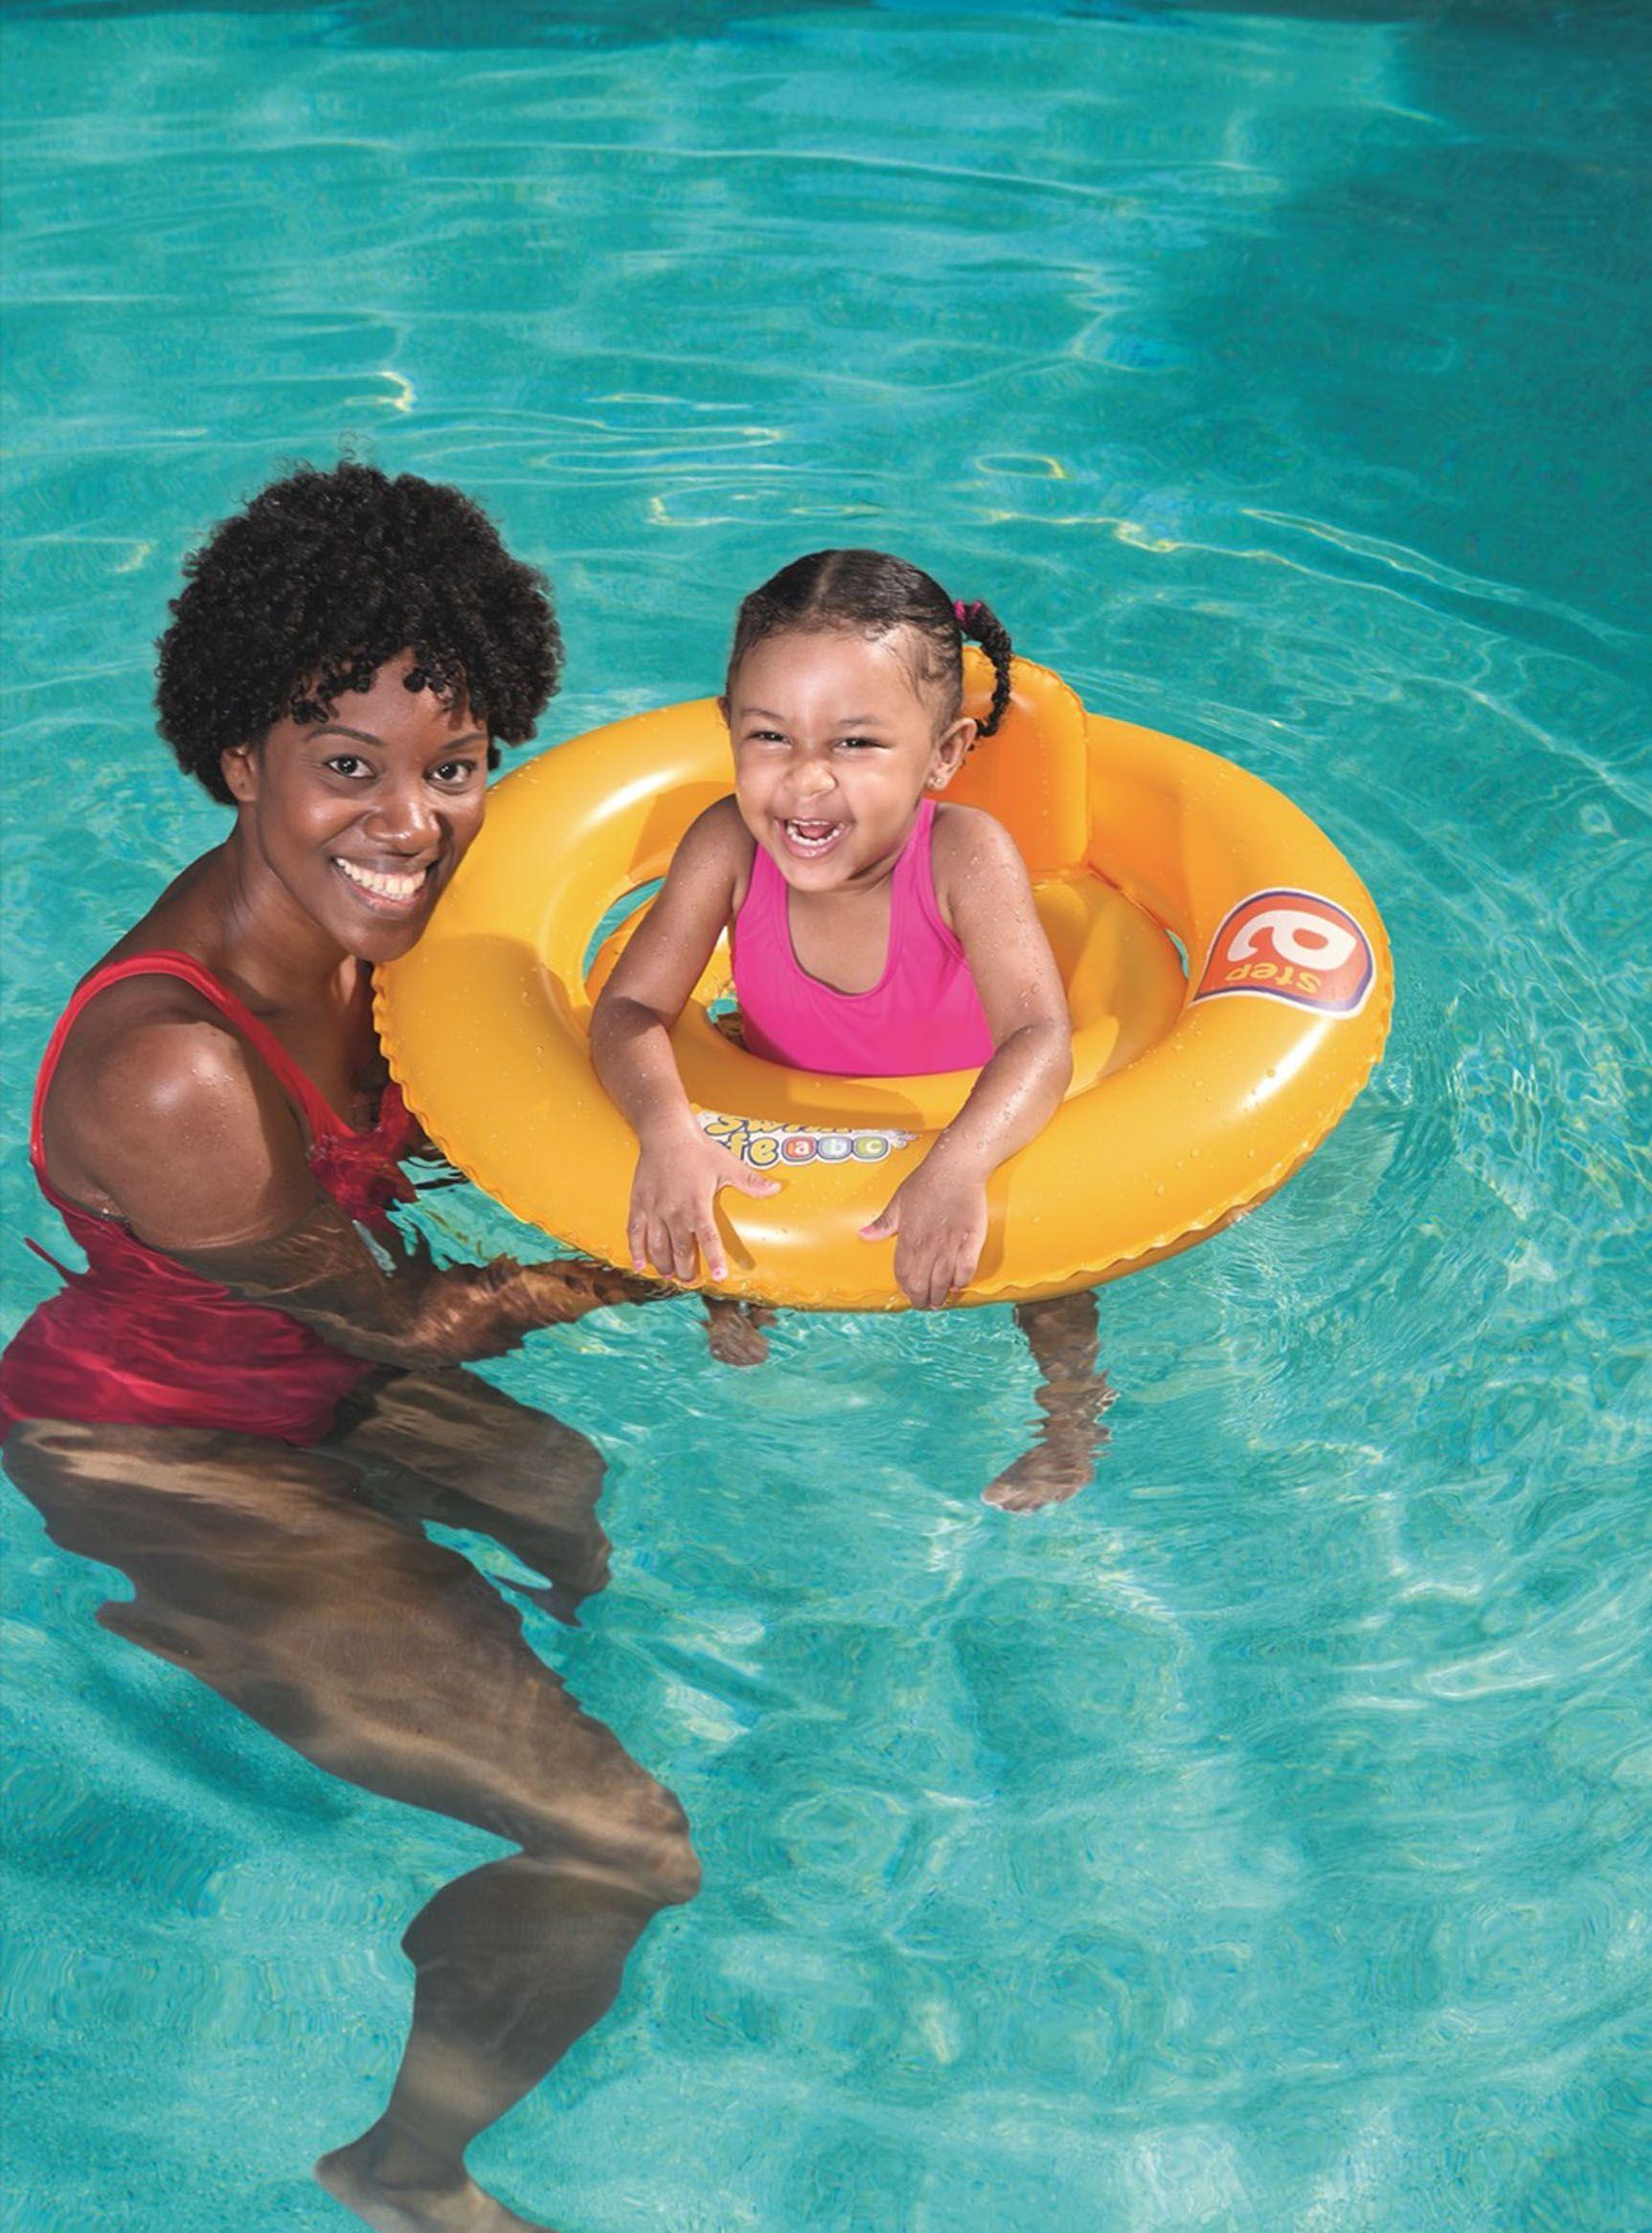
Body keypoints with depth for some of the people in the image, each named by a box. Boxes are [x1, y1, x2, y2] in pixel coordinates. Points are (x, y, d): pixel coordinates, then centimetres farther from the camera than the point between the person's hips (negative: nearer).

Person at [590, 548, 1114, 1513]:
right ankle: (734, 1339, 15)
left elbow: (1041, 1041, -39)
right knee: (707, 1215, -15)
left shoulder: (965, 855, -32)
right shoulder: (729, 848, -25)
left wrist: (958, 1169, -58)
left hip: (962, 1129, -3)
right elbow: (630, 1010, -24)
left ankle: (1074, 1406, 7)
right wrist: (668, 1132, -45)